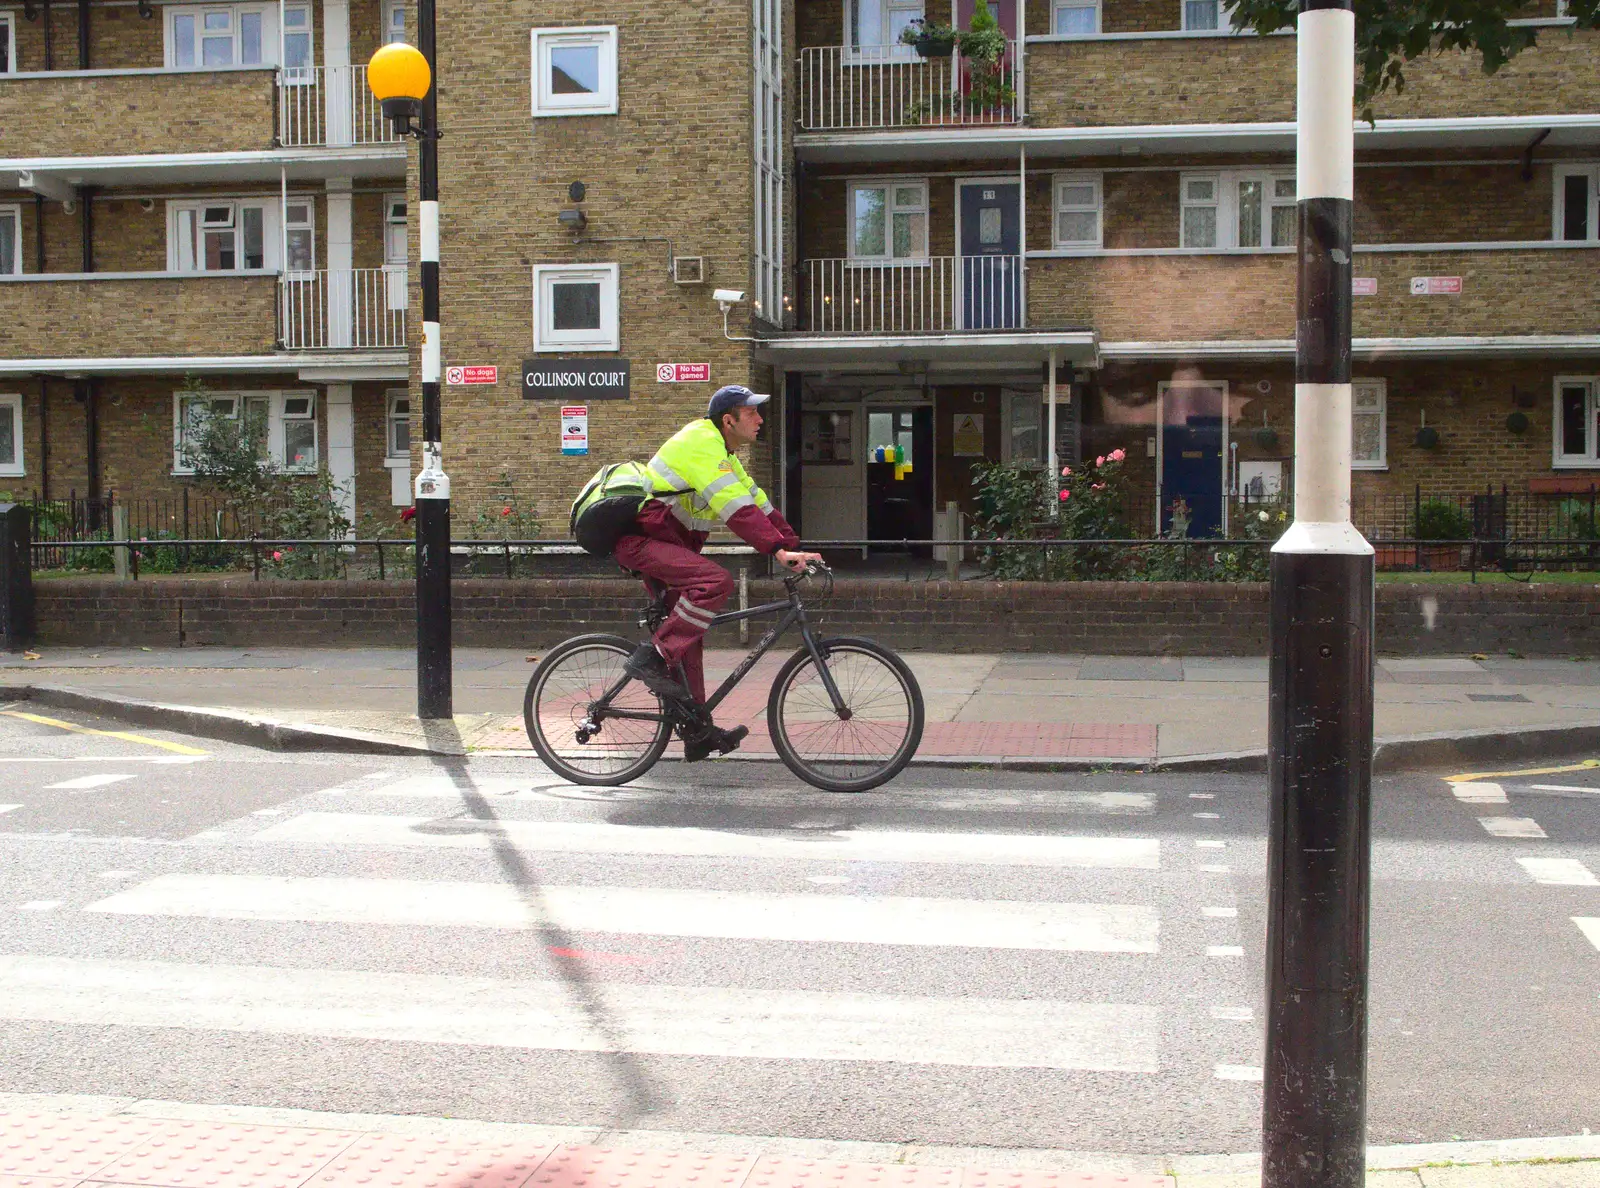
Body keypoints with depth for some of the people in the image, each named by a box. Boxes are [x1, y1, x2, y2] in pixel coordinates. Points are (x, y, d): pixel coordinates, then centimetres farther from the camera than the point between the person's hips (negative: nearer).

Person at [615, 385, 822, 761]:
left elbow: (759, 502, 14)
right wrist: (779, 551, -32)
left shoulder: (723, 453, 17)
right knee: (715, 581, -31)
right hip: (641, 538, -11)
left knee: (690, 634, 10)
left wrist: (795, 548, 6)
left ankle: (698, 731, 13)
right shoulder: (702, 443, -16)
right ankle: (653, 658, -23)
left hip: (667, 542, 11)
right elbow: (737, 509, -27)